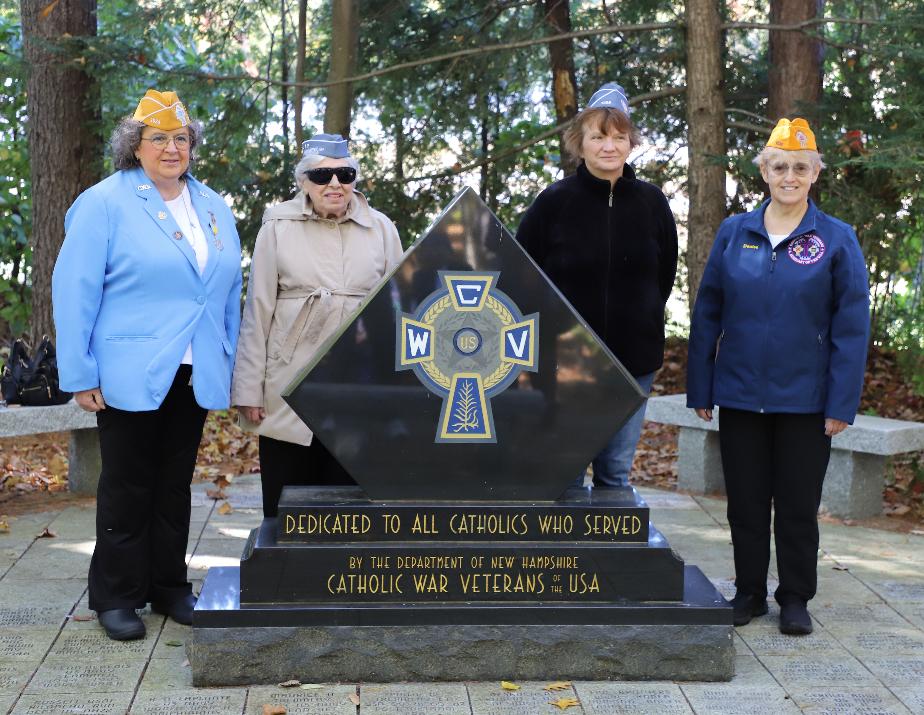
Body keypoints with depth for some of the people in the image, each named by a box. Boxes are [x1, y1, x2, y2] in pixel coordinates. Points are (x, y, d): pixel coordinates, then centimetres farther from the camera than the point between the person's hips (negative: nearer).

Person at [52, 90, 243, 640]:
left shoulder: (214, 208, 11)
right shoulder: (105, 204, -6)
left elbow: (229, 292, 14)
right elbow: (74, 291, -9)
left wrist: (231, 364, 9)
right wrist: (80, 375, -13)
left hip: (193, 376, 5)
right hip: (130, 374, -5)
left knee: (175, 485, 13)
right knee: (128, 487, 5)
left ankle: (170, 586, 25)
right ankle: (117, 596, 17)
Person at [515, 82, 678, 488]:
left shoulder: (652, 203, 3)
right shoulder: (554, 202, -5)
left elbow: (664, 276, 15)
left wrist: (641, 321, 11)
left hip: (633, 361, 2)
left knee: (616, 472, 11)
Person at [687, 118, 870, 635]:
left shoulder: (837, 240, -3)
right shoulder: (733, 233, 3)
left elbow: (852, 326, -5)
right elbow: (707, 314, 5)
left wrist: (842, 403, -10)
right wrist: (701, 388, 2)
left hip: (805, 399, -2)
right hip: (741, 394, 2)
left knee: (799, 504, 8)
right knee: (746, 501, 11)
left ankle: (796, 599, 23)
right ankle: (750, 592, 26)